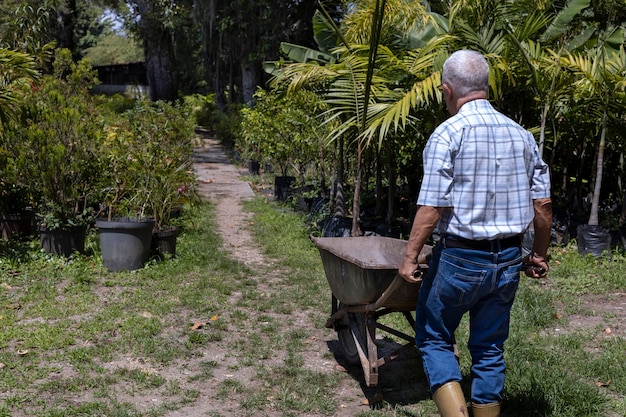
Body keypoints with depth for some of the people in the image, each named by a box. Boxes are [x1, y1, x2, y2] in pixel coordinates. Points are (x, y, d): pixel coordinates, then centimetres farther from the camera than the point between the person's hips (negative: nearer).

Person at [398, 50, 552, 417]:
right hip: (508, 261, 5)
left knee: (434, 339, 11)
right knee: (490, 349, 16)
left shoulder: (448, 134, -12)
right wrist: (539, 255, 17)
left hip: (460, 259, -5)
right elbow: (543, 203, 6)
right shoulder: (520, 134, 5)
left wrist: (410, 257, -7)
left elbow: (432, 207, -16)